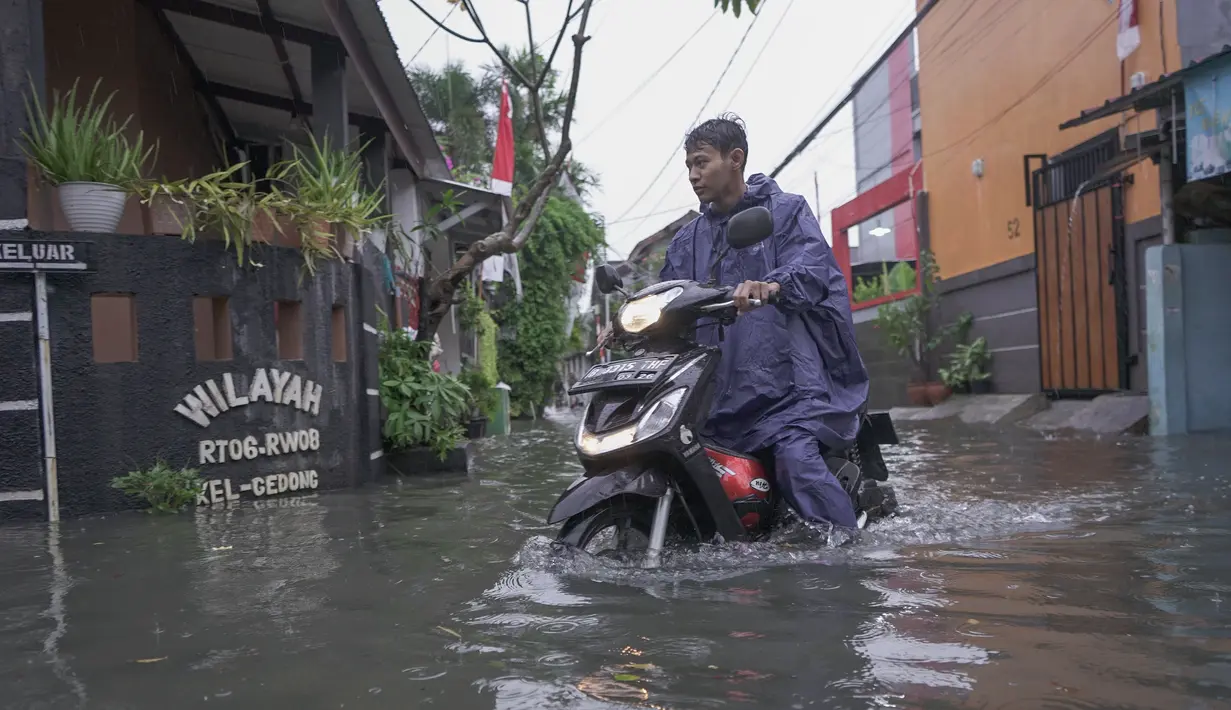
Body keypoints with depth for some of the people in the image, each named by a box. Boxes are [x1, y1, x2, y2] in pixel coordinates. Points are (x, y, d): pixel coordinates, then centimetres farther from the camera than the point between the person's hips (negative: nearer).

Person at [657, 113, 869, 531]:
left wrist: (773, 285, -36)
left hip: (784, 375, -6)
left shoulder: (785, 211, 6)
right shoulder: (688, 239, 23)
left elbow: (811, 264, -14)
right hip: (718, 384, 6)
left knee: (796, 458, -26)